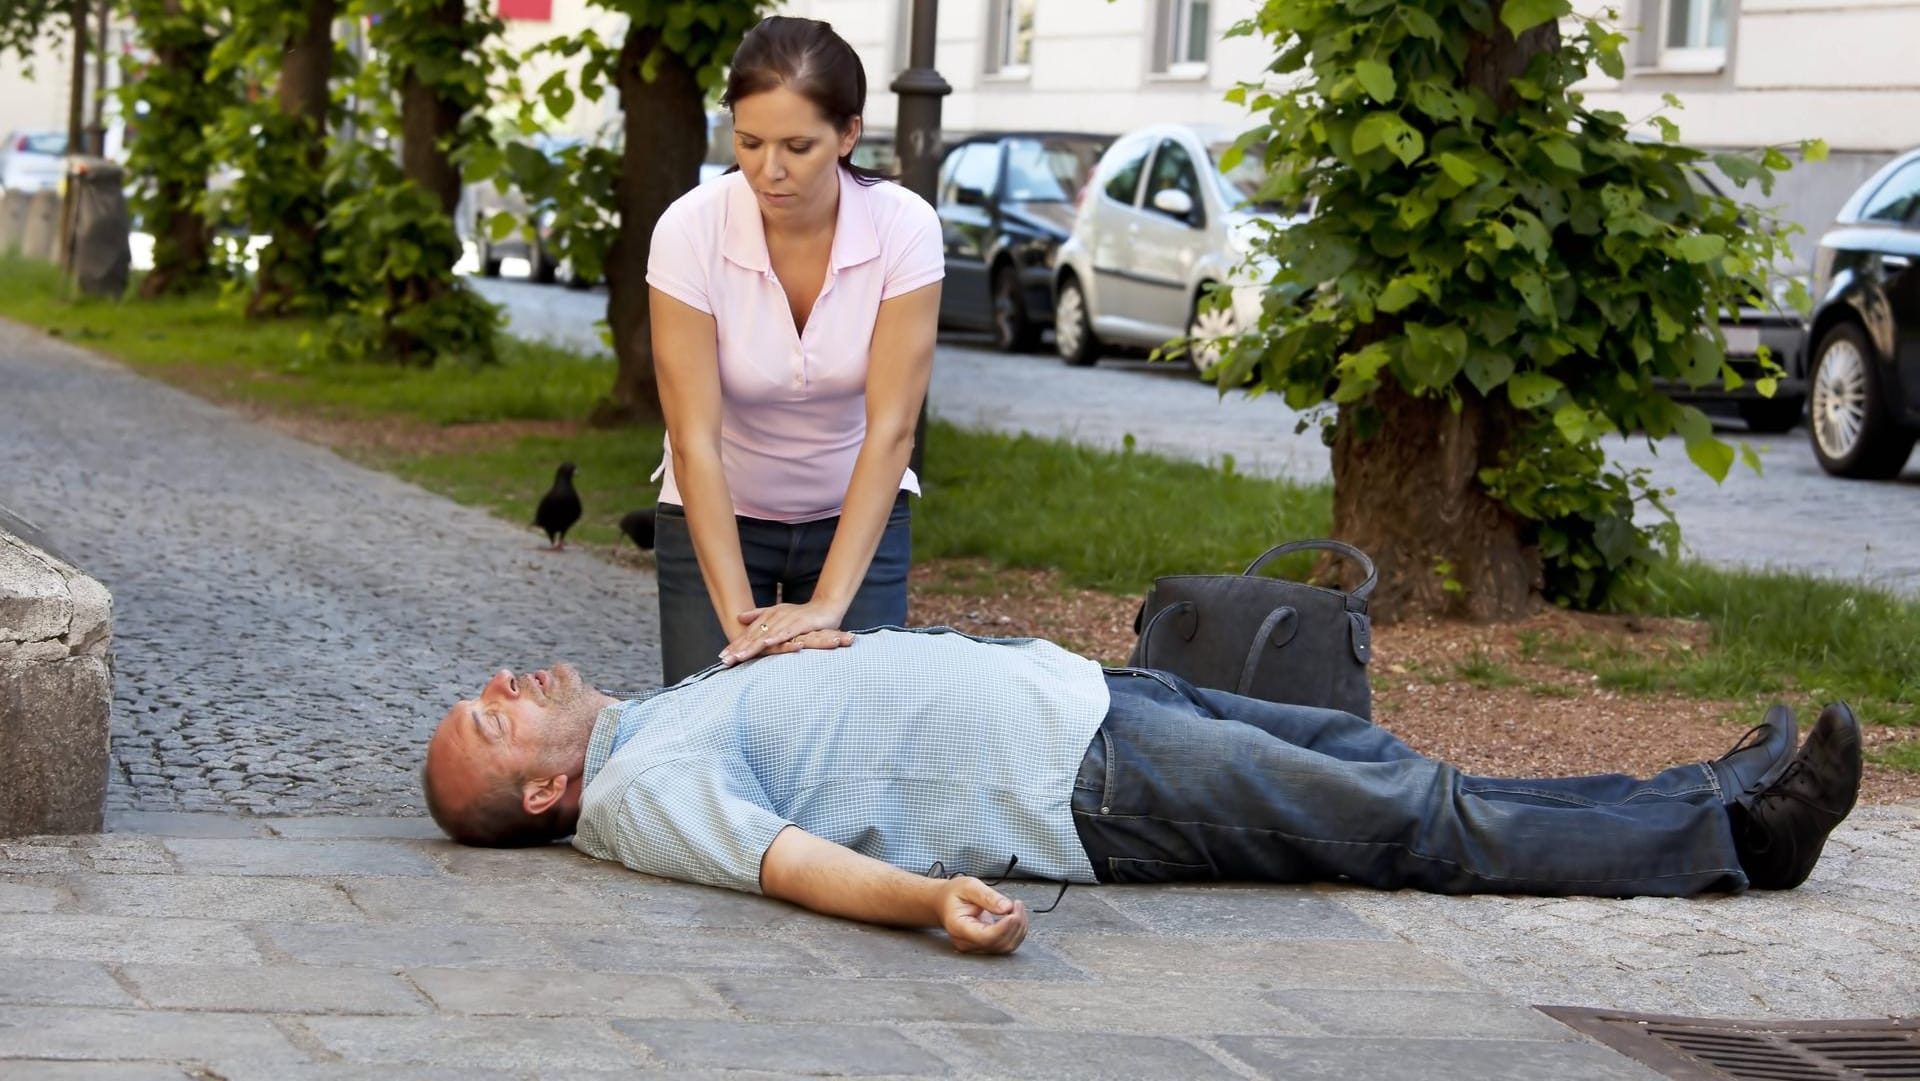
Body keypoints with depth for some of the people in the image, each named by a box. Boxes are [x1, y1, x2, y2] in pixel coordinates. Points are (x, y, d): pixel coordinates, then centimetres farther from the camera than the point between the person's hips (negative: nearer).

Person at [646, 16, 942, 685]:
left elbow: (890, 430, -25)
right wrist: (739, 617, -31)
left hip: (857, 515, 0)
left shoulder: (904, 229, -22)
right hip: (717, 516, 0)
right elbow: (695, 440, -25)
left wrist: (827, 605, -33)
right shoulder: (691, 231, -23)